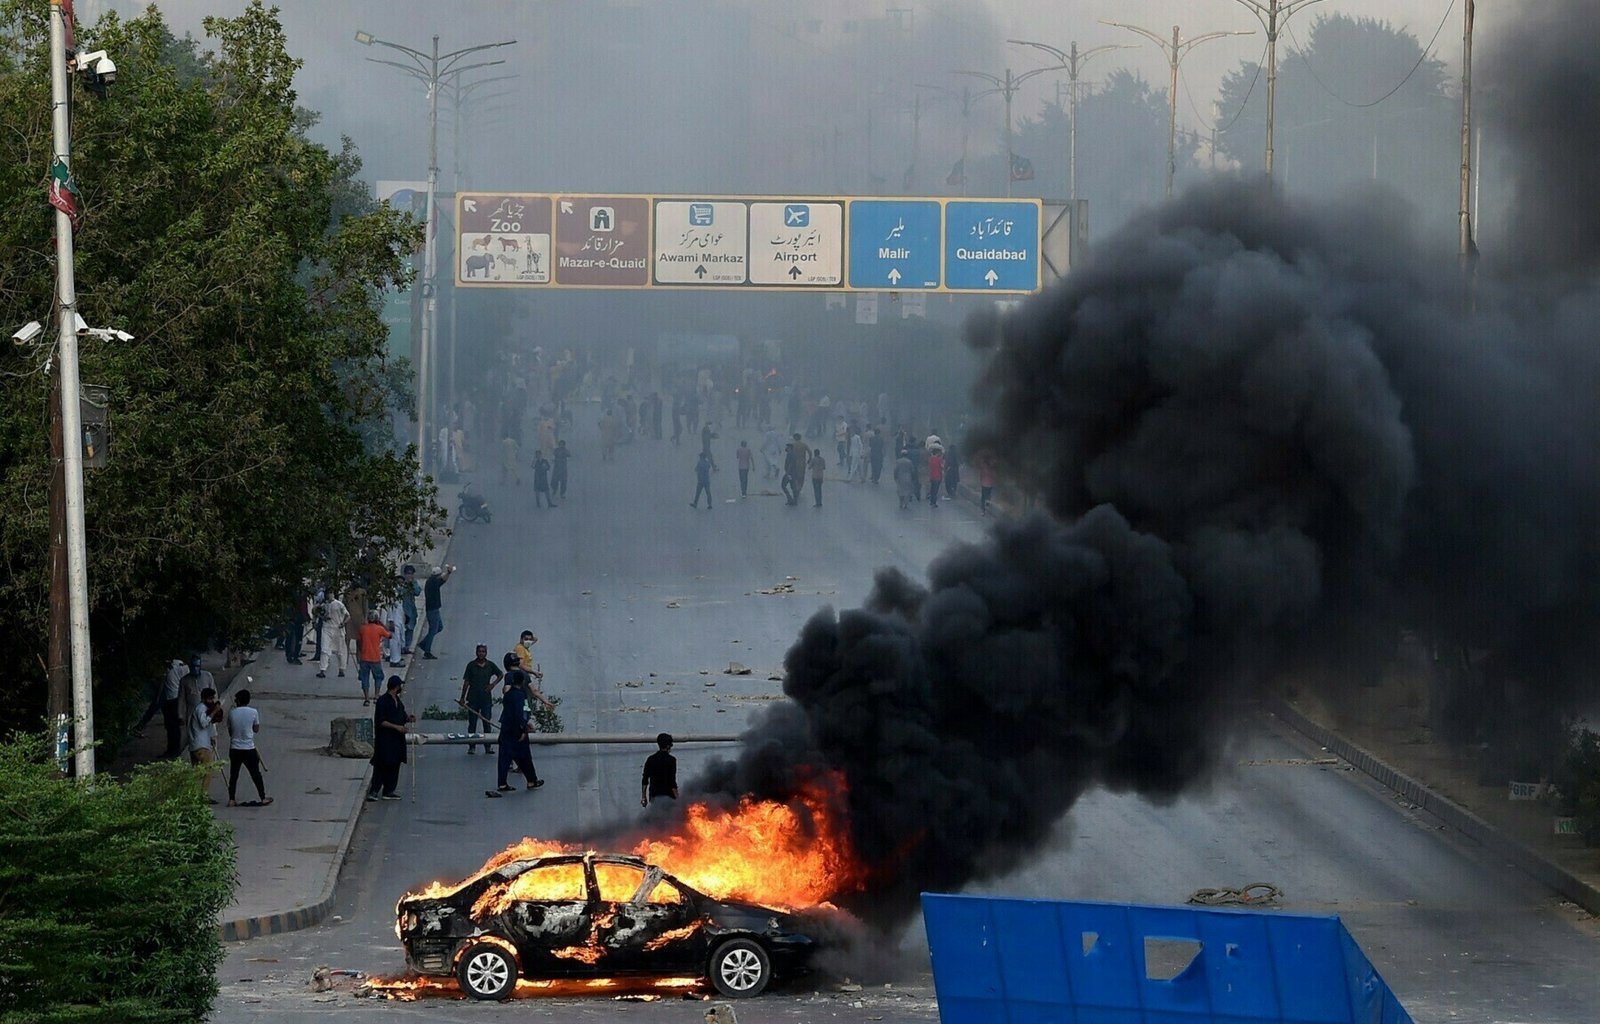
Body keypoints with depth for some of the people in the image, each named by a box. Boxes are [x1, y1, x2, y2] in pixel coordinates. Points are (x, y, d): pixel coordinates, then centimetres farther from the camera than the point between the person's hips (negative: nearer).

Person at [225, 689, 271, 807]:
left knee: (233, 775, 10)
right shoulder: (253, 712, -8)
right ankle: (263, 798, 17)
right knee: (256, 774, 10)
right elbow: (256, 729, 4)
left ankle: (231, 799, 6)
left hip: (234, 749, 1)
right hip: (249, 749, -1)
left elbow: (230, 731, 4)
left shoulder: (232, 713, -5)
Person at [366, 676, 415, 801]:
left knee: (394, 765, 9)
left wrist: (408, 718, 1)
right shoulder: (383, 701, -12)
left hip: (397, 739, 9)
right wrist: (396, 727, -22)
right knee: (381, 766, -10)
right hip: (385, 740, -9)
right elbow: (381, 721, -16)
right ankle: (373, 790, -9)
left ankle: (388, 791, 15)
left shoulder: (398, 701, 14)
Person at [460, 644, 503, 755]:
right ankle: (472, 747, 6)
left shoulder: (490, 665, 3)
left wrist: (493, 684, 2)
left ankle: (488, 746, 9)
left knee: (487, 723, 2)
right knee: (472, 723, 1)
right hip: (473, 699, -1)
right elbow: (466, 682, 0)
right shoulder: (471, 665, -1)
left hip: (486, 698, 1)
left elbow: (500, 674, 18)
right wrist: (462, 697, -2)